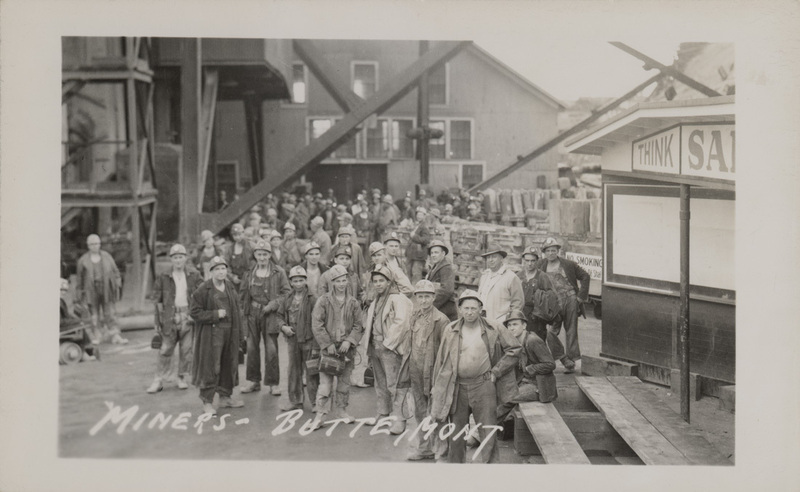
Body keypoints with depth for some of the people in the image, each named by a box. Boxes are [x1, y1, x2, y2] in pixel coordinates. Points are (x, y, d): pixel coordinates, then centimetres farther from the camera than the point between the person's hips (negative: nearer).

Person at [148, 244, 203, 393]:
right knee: (166, 349, 0)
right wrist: (158, 321, -1)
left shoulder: (194, 277, 6)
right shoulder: (163, 278, 3)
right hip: (170, 317, -1)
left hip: (188, 317, 1)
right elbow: (157, 300, 4)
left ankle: (182, 378, 16)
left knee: (187, 349, 3)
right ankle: (158, 381, 5)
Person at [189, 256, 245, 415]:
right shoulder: (203, 289, -9)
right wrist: (215, 314, -16)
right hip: (211, 333, -6)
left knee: (229, 365, 13)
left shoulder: (230, 287, 10)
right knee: (210, 368, -6)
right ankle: (207, 402, 2)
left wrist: (239, 334, 11)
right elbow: (194, 311, -10)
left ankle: (225, 397, 27)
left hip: (230, 332, 6)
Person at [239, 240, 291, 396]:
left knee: (271, 349, -5)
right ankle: (253, 381, 17)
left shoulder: (278, 273, -1)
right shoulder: (249, 274, 9)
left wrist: (273, 305, -11)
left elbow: (286, 292, -2)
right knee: (252, 348, 6)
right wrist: (247, 307, 4)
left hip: (270, 314, -3)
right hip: (253, 314, 3)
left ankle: (274, 383, 4)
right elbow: (243, 293, 17)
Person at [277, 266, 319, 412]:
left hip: (309, 341, -5)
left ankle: (315, 402, 7)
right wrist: (283, 326, -2)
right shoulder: (288, 300, 8)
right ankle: (295, 400, 22)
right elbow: (280, 315, 20)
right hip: (293, 341, 5)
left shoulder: (312, 299, -10)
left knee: (311, 372, -1)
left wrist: (316, 345, -16)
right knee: (293, 371, 12)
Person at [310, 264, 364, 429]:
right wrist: (328, 344, -11)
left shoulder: (353, 303, 5)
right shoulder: (323, 300, -3)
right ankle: (320, 415, -3)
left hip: (347, 347, 3)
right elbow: (317, 325, -7)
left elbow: (358, 325, 5)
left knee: (345, 381, 11)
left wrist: (349, 341, -10)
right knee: (325, 383, -6)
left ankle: (342, 410, 25)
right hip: (328, 346, -3)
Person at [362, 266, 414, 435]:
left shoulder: (398, 300, -10)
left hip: (391, 348, -9)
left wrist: (388, 343, -17)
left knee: (394, 384, -9)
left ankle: (399, 418, -8)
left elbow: (401, 323, -19)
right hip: (375, 347, 9)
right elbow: (368, 324, 27)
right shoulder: (374, 303, 17)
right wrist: (369, 345, 14)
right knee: (381, 384, 16)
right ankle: (383, 414, 27)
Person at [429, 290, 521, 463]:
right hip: (457, 386, 2)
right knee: (456, 434, 9)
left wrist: (495, 372, -1)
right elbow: (441, 360, 7)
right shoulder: (450, 330, 3)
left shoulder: (494, 329, -2)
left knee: (488, 433, -2)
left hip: (483, 385, -2)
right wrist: (437, 389, 6)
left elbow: (514, 349, 4)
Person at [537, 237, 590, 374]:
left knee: (571, 331, 4)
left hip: (571, 300, -1)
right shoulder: (541, 265, 9)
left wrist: (581, 296, 3)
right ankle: (564, 359, 0)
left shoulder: (568, 264, 5)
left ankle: (571, 360, 12)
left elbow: (585, 277, 10)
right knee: (551, 332, -13)